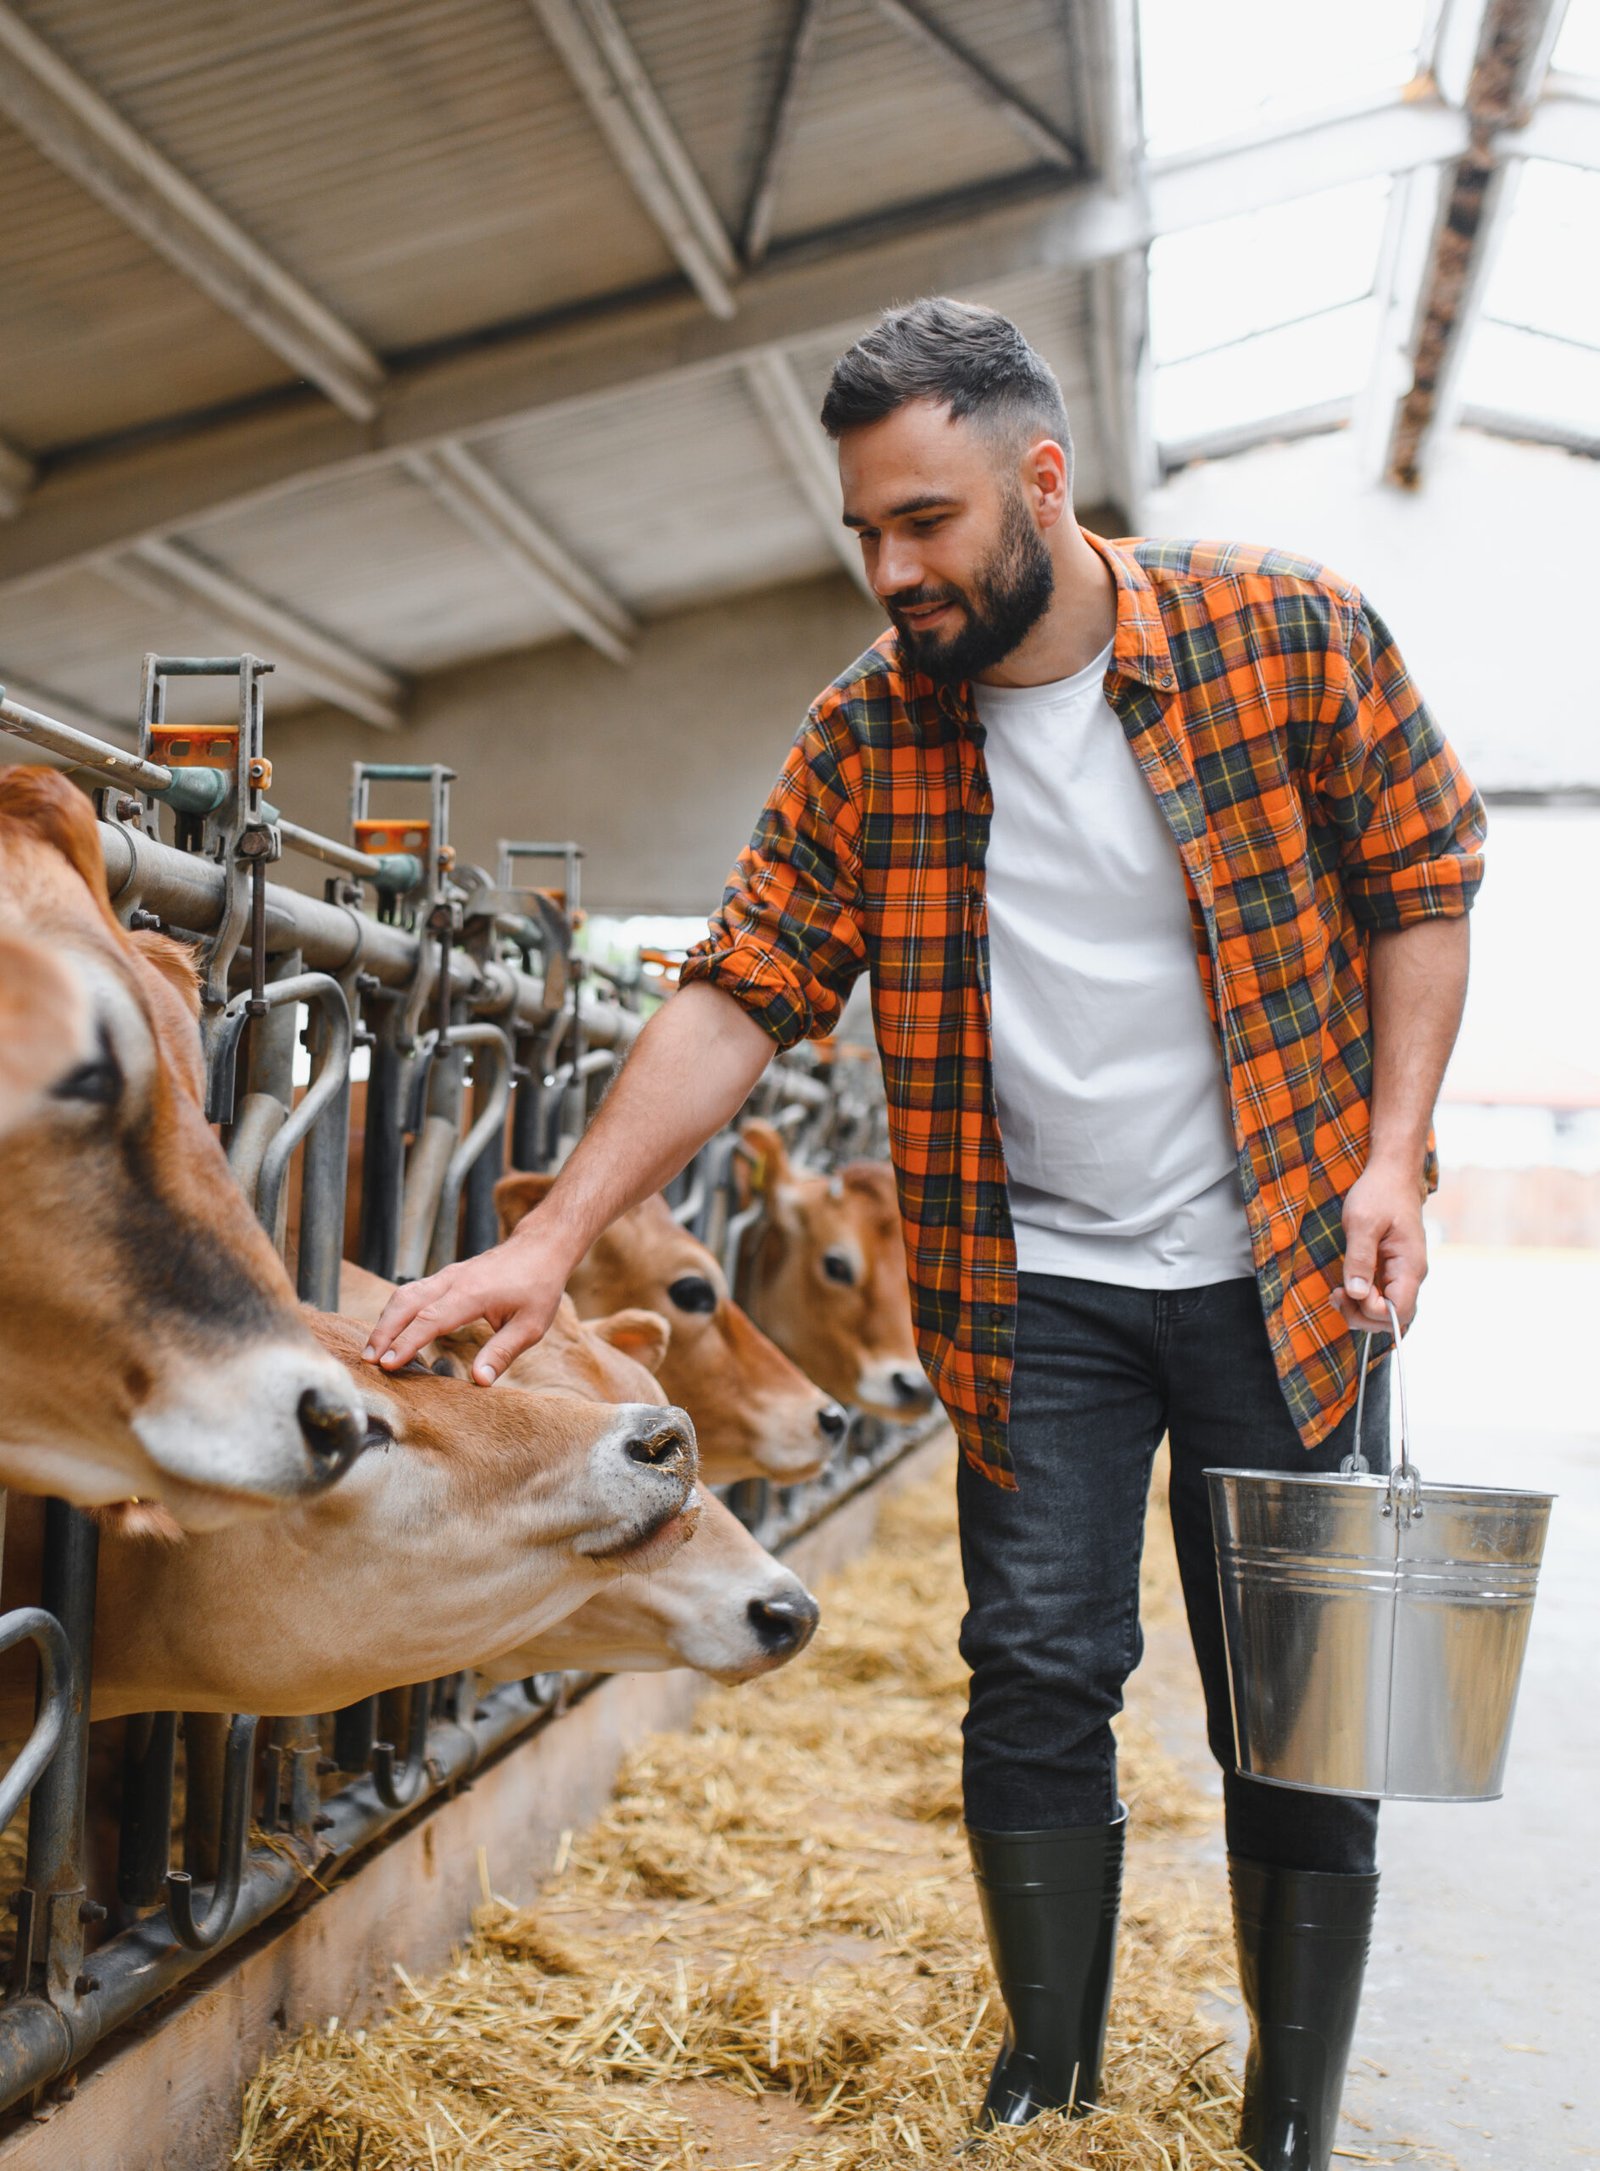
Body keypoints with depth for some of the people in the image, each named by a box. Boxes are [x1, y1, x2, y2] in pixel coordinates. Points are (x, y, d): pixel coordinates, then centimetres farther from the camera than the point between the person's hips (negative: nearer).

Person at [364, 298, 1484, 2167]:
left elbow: (1422, 881, 0)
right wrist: (550, 1241, -13)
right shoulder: (863, 735, -4)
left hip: (1283, 1273, -1)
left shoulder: (1294, 640, -9)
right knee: (1038, 1680, 3)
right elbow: (737, 995, -5)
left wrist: (1391, 1155, -10)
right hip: (1036, 1292, 2)